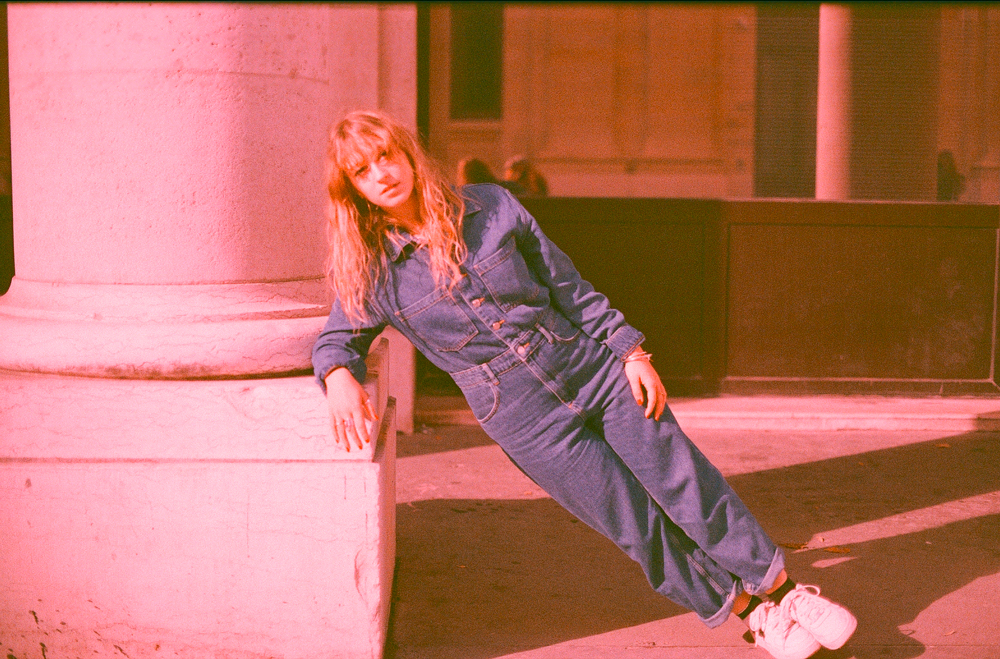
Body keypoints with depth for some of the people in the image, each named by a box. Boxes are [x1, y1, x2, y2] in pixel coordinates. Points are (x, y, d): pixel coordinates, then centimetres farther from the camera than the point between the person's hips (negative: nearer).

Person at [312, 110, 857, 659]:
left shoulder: (489, 204, -2)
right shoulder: (370, 270, -5)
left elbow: (567, 285, 3)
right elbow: (336, 342, 8)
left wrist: (629, 350, 1)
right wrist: (341, 379, -17)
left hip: (591, 368, 2)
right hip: (523, 416, -1)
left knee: (689, 486, 1)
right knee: (638, 528, 3)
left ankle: (782, 590, 20)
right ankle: (748, 612, 24)